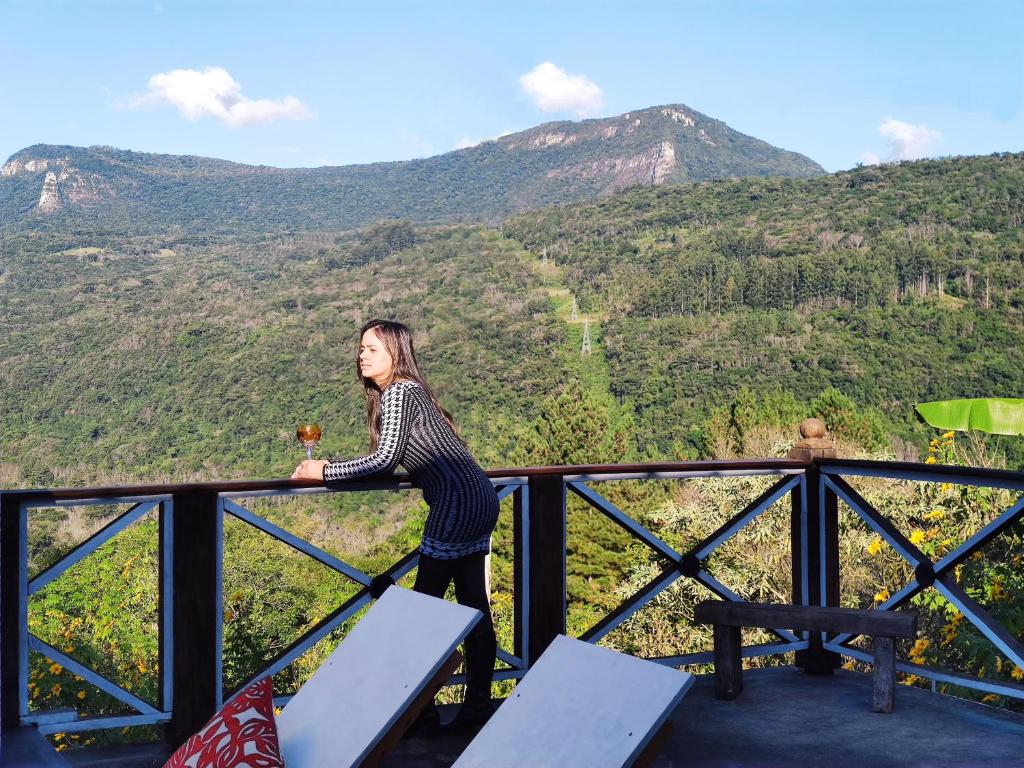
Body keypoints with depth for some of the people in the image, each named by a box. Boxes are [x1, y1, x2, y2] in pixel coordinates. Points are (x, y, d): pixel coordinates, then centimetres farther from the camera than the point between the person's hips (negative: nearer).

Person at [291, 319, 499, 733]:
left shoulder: (399, 392, -8)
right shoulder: (407, 391, 20)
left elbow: (386, 458, -16)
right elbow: (386, 460, 21)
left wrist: (326, 474, -9)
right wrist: (329, 463, 15)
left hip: (457, 504, -10)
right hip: (479, 499, 10)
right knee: (474, 605, 10)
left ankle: (421, 712, 2)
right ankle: (477, 707, 16)